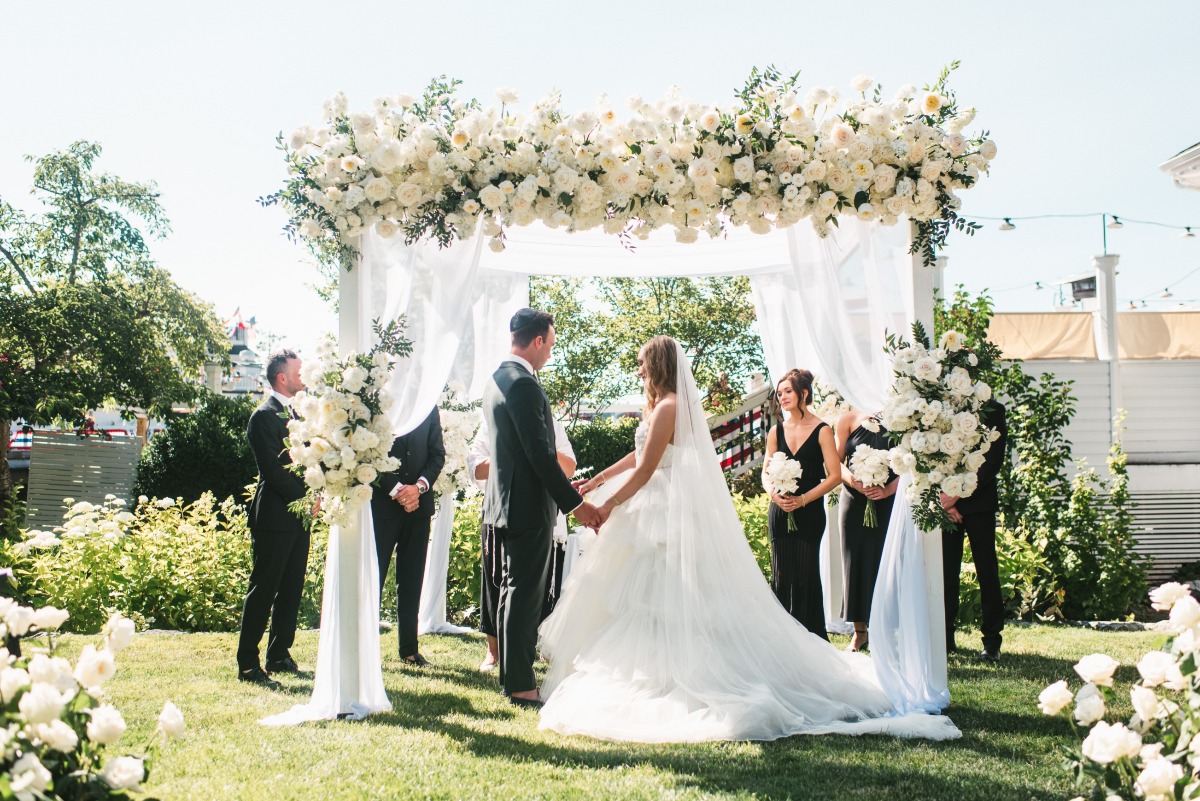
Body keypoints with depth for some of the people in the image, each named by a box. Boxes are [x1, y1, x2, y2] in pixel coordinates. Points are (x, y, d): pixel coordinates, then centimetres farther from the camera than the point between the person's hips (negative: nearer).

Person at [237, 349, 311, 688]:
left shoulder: (298, 412, 17)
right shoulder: (265, 415, -11)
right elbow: (274, 469, -17)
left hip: (298, 514, 8)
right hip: (275, 516, -8)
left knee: (291, 590, 12)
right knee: (262, 590, -3)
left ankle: (279, 656, 21)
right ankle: (248, 663, 3)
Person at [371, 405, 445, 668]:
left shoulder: (427, 407, 9)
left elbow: (438, 453, 7)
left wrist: (420, 485, -9)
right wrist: (396, 489, -13)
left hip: (418, 502, 4)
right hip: (382, 503, -3)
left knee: (412, 578, 8)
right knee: (374, 575, -1)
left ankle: (409, 648, 15)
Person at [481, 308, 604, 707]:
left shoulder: (498, 379, 13)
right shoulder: (524, 384, -19)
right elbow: (540, 454, -22)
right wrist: (575, 504, -16)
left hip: (507, 501, 10)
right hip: (528, 505, -10)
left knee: (514, 592, 17)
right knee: (524, 595, -4)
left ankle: (512, 674, 27)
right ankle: (521, 686, 2)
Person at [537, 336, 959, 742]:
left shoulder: (667, 407, -16)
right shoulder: (676, 404, 14)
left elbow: (644, 471, -17)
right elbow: (641, 454, 20)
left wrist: (607, 506, -8)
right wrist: (599, 478, 22)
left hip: (668, 515, -10)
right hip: (671, 510, 10)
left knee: (660, 599, -6)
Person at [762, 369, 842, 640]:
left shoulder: (821, 430, -4)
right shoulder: (776, 431, 9)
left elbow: (834, 475, -7)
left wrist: (802, 499, -14)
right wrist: (775, 495, -9)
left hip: (810, 513, -4)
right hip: (780, 513, 4)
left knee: (806, 574, -2)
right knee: (782, 574, 5)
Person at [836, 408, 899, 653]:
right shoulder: (849, 419, 5)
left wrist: (887, 490, -15)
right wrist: (852, 480, -15)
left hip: (887, 502, -1)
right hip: (854, 501, 1)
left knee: (882, 562, -2)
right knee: (855, 562, 4)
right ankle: (859, 631, 13)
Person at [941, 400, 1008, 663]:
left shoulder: (991, 410, 3)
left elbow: (993, 460, -4)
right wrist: (941, 497, -6)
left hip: (979, 500, -2)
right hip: (945, 503, 2)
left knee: (987, 571, 1)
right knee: (946, 570, 1)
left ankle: (992, 641, 7)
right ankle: (945, 638, 9)